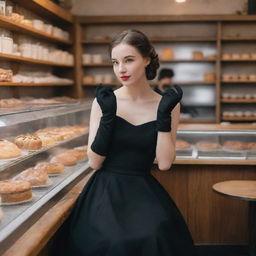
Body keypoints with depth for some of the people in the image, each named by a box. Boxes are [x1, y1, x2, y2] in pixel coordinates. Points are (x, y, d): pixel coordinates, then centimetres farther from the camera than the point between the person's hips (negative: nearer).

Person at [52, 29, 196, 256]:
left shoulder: (166, 104, 2)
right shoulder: (104, 101, 0)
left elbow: (164, 163, -4)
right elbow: (95, 162, -4)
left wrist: (164, 116, -12)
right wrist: (108, 116, -14)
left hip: (143, 190, 1)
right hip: (106, 190, -1)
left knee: (157, 237, -27)